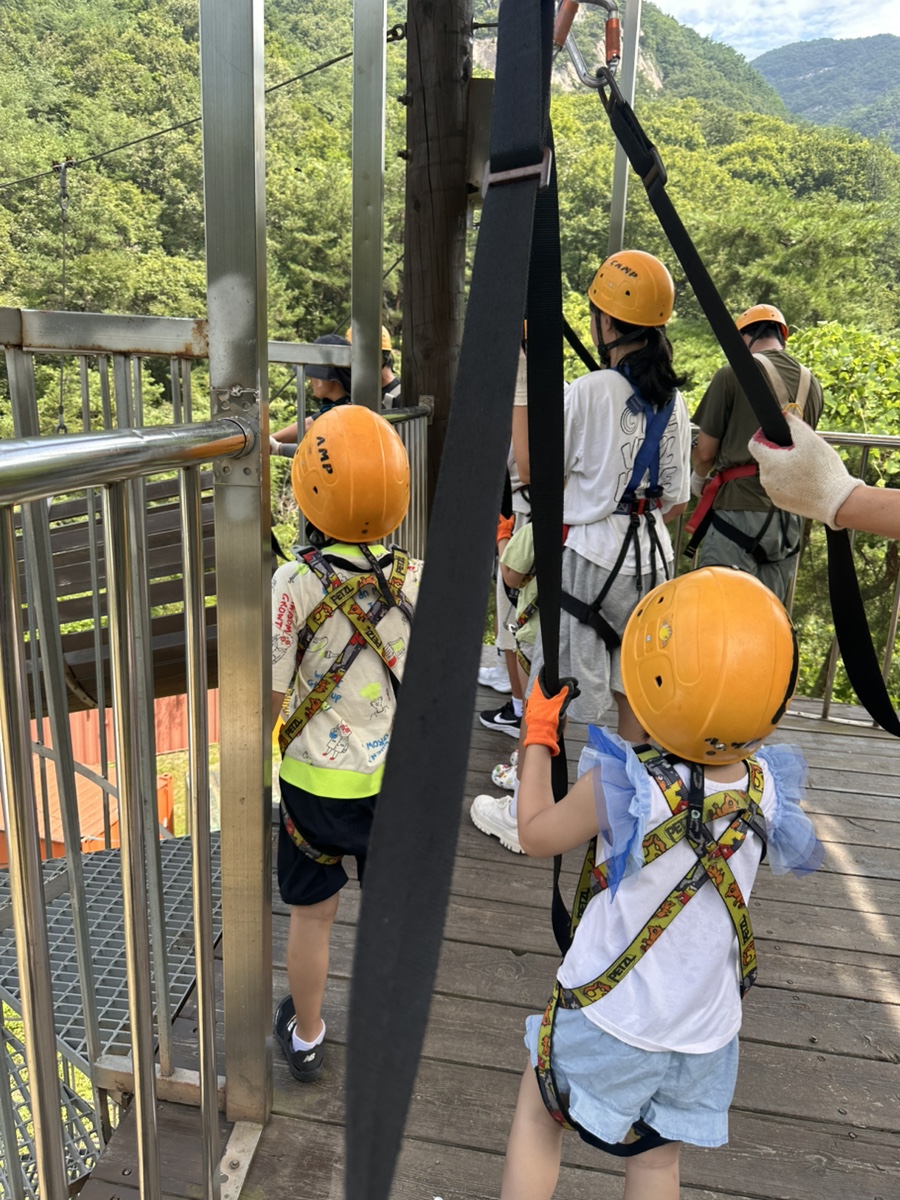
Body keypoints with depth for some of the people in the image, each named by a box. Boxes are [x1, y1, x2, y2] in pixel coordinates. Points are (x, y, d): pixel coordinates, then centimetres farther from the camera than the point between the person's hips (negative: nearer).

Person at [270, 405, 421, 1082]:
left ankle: (305, 1037, 41)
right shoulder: (419, 580, -10)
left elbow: (268, 694, -14)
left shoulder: (294, 582, -19)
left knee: (312, 916, 19)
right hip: (398, 779, 2)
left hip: (317, 779, -2)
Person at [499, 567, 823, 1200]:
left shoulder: (622, 785, -28)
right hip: (704, 1030, 4)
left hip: (609, 1016, -4)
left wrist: (538, 736, 0)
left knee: (538, 1115, 22)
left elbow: (537, 835, -11)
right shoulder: (765, 787, -14)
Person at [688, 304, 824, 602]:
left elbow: (706, 452, -3)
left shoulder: (733, 374, -6)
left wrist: (699, 479, 18)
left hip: (739, 510, -5)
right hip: (789, 517, 6)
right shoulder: (812, 384, 9)